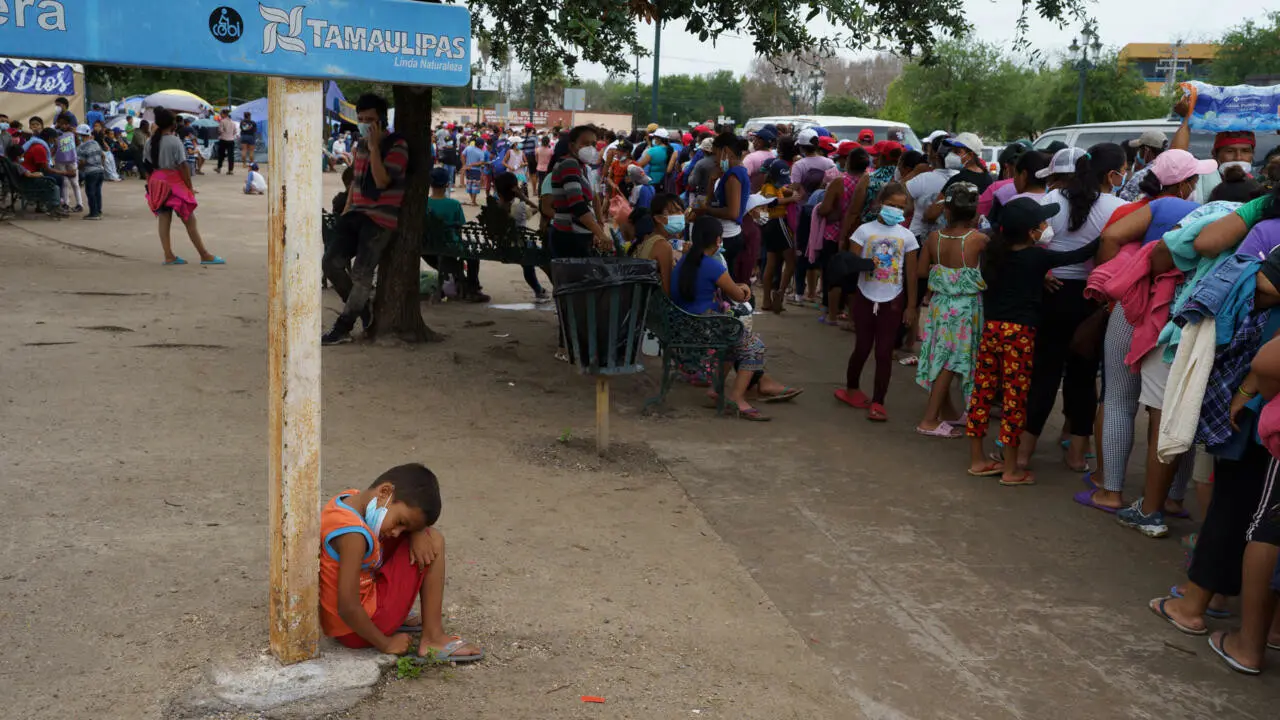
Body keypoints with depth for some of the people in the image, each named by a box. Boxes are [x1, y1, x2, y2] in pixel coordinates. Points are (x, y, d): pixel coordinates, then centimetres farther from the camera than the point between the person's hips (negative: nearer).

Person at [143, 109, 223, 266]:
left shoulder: (150, 142, 4)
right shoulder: (175, 141, -15)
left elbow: (147, 165, 7)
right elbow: (183, 166, -15)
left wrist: (150, 182, 15)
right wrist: (190, 187, -10)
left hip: (157, 183, 6)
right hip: (174, 182, -6)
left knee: (164, 220, 7)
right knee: (190, 220, 0)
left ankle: (169, 256, 6)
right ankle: (205, 255, 5)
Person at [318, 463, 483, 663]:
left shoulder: (350, 498, 0)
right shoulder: (354, 535, -29)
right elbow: (347, 609, -30)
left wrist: (417, 533, -10)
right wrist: (386, 644, -15)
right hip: (356, 631, -9)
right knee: (435, 540, -7)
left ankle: (395, 616, 18)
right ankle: (433, 639, -6)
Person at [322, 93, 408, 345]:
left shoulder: (397, 146, -9)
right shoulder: (361, 145, 15)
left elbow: (381, 181, -21)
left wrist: (374, 147, -21)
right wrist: (346, 209, 19)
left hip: (381, 218, -8)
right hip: (357, 214, 8)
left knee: (361, 273, -11)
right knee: (332, 261, -2)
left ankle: (343, 328, -1)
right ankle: (362, 309, 16)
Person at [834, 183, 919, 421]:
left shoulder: (907, 237, 1)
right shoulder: (865, 230, -2)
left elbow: (911, 273, 5)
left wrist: (911, 306, 4)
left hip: (892, 301, 1)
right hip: (865, 297, -1)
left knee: (884, 351, 1)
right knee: (863, 347, 8)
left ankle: (878, 402, 7)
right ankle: (851, 389, 32)